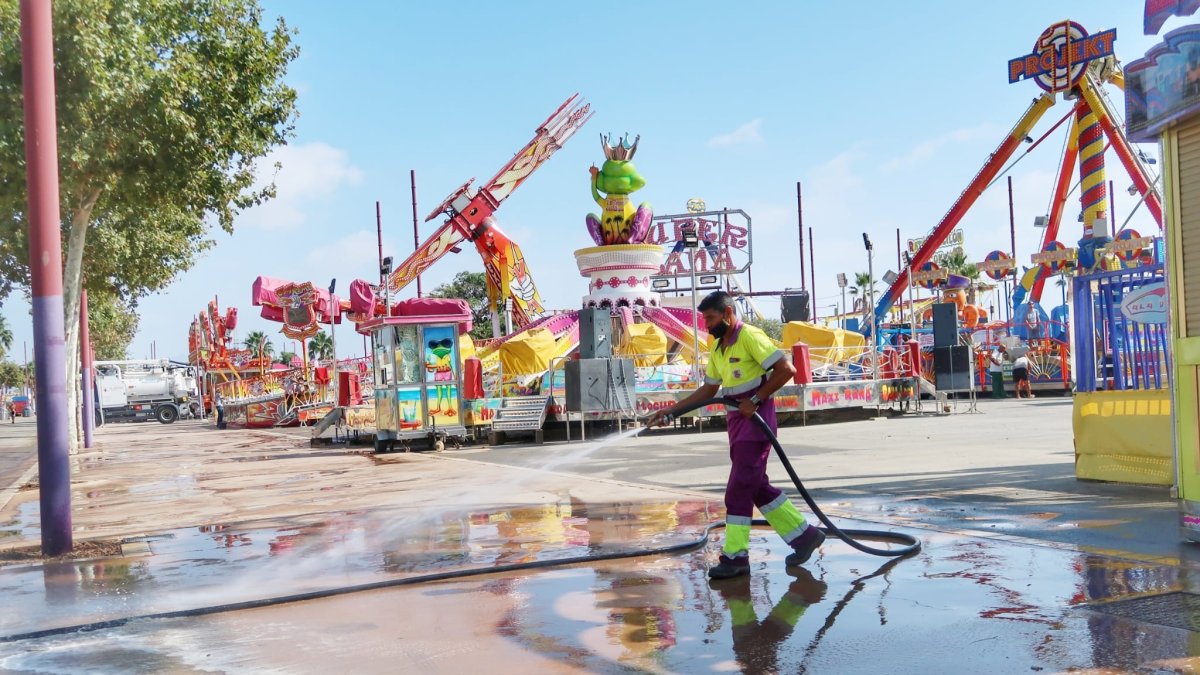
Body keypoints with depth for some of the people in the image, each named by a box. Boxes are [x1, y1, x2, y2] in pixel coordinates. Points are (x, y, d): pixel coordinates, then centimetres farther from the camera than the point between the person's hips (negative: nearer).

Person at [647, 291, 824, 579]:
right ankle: (803, 535, 22)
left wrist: (755, 400, -19)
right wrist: (671, 410, 15)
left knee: (739, 489, -8)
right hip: (736, 420, 9)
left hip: (755, 419, -9)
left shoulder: (750, 336, -13)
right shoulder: (718, 349, 14)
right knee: (756, 486, 11)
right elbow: (708, 389, 21)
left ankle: (735, 556, -2)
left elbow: (786, 369, -18)